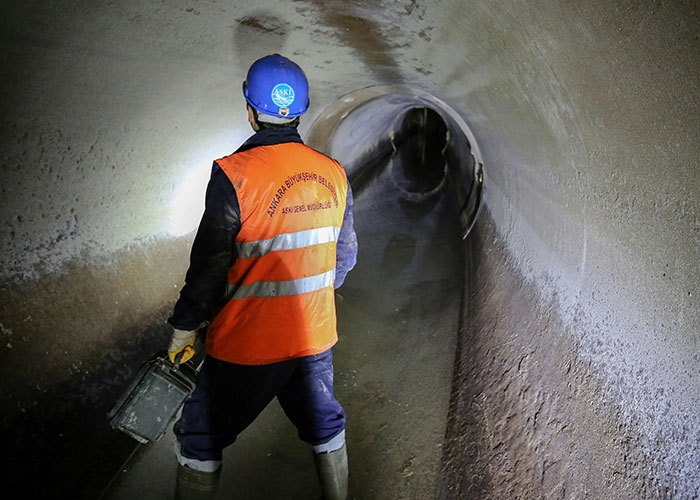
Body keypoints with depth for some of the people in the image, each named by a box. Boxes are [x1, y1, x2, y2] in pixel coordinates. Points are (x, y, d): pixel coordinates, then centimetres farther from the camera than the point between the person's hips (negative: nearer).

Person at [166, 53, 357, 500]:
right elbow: (345, 256, 8)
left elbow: (210, 266, -16)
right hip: (316, 335, 5)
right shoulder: (333, 174, -1)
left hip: (248, 343, -5)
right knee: (325, 425, 25)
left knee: (200, 439, 15)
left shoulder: (235, 175, -19)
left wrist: (184, 329, -1)